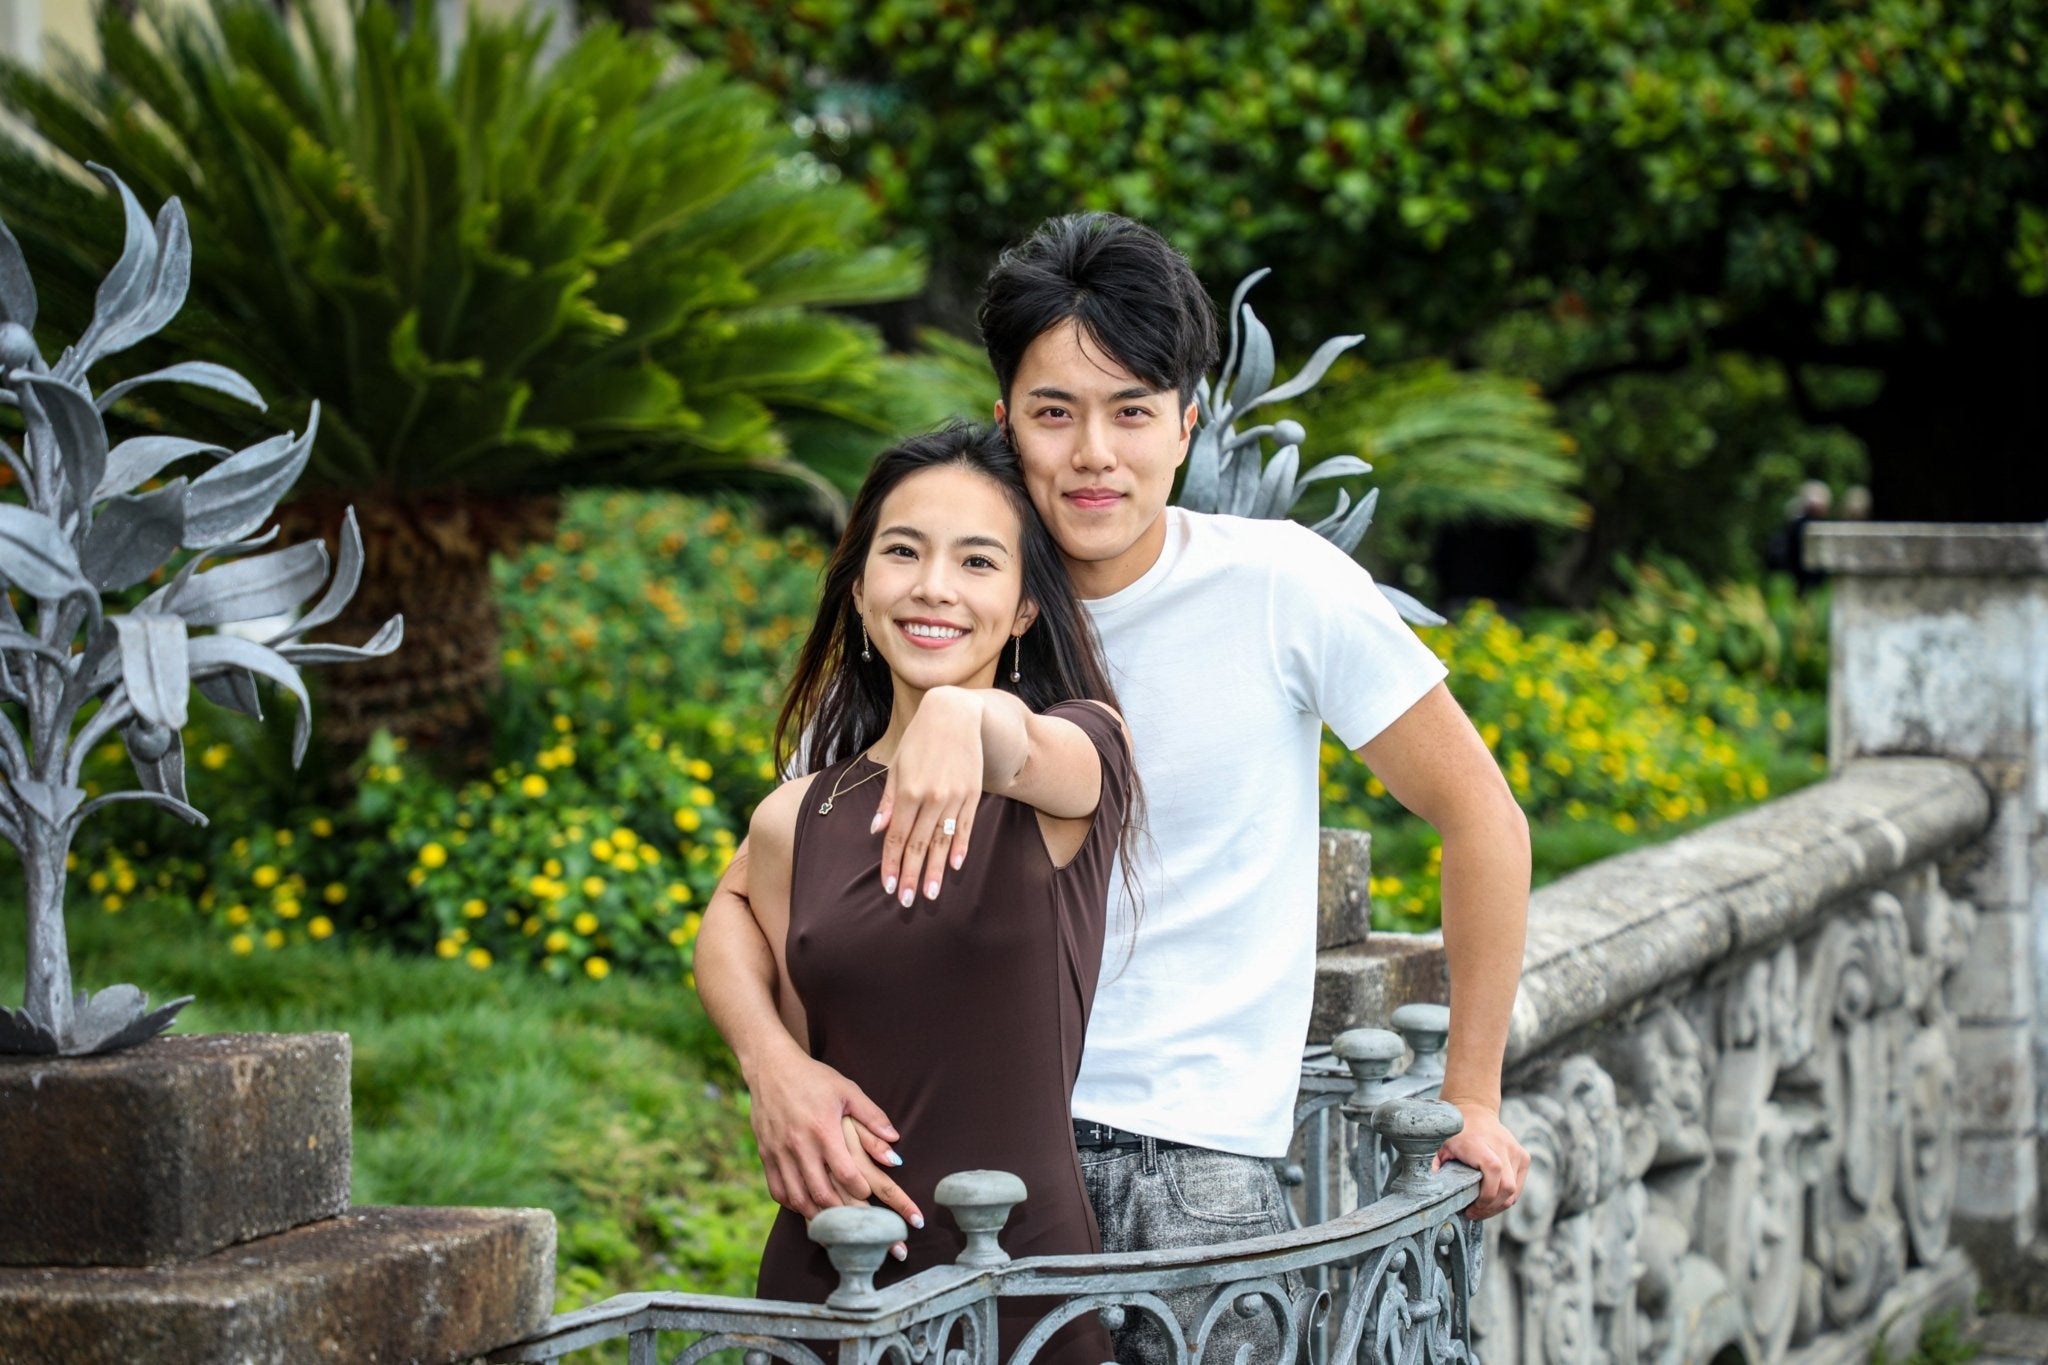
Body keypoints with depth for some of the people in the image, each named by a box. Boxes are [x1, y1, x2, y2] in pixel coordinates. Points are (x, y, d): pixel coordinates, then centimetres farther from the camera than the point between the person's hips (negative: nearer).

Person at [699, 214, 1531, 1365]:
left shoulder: (1283, 588, -4)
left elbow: (1480, 816, 5)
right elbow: (742, 903, 3)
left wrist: (1472, 1099, 6)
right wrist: (775, 1064, -19)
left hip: (1199, 1154, -1)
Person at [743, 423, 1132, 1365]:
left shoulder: (1083, 750, -3)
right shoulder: (792, 825, 6)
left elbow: (1034, 752, -27)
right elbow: (797, 1065, 12)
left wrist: (973, 719, -47)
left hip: (1026, 1264, -3)